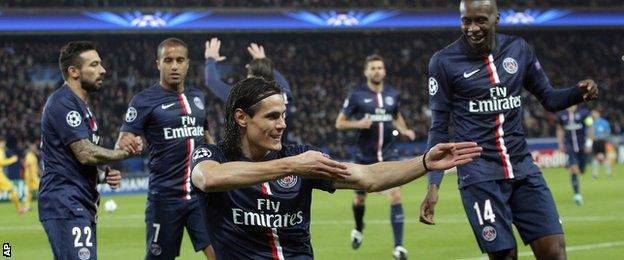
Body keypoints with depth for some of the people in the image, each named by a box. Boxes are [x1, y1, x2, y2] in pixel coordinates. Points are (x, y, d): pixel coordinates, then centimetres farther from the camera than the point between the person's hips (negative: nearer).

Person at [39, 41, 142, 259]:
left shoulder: (81, 106, 21)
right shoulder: (62, 104, -11)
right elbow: (86, 153, -17)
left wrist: (105, 175, 8)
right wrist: (125, 153, -4)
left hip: (82, 207, 10)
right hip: (66, 208, -10)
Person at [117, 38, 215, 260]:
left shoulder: (197, 96, 12)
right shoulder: (144, 100, -5)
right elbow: (122, 144, -12)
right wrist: (130, 147, -33)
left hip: (201, 193, 4)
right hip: (165, 197, -4)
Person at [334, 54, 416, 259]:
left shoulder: (393, 95, 3)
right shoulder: (356, 95, -6)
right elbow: (339, 123, -1)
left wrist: (404, 130, 3)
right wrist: (358, 124, -20)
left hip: (389, 154, 1)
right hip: (365, 156, -1)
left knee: (395, 195, -16)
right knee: (360, 198, 14)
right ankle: (358, 230, 47)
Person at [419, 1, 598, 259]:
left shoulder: (518, 49, 5)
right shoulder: (444, 62, -4)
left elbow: (549, 99, 14)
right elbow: (439, 128, 0)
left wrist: (579, 92, -8)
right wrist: (433, 184, -9)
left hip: (523, 169, 4)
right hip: (479, 173, -4)